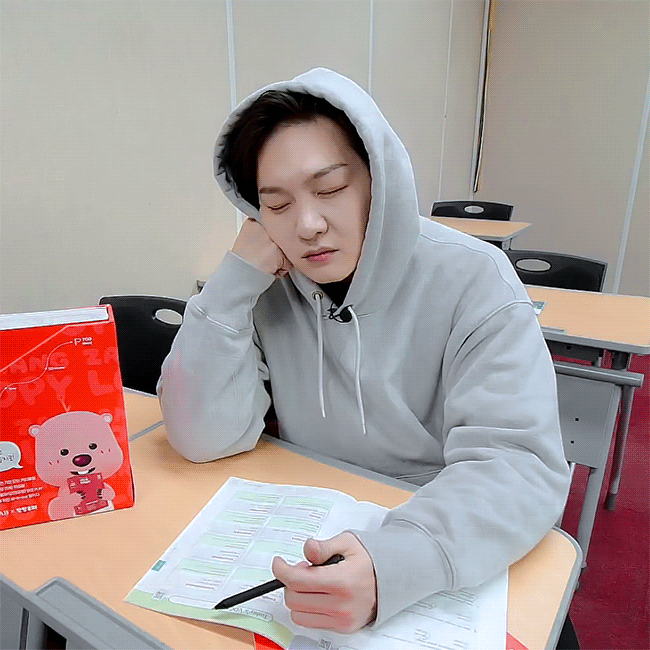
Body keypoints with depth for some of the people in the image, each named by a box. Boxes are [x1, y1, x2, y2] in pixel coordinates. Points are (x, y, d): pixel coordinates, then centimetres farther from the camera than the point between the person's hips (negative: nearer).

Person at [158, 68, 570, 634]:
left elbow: (519, 462, -20)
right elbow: (204, 438, -11)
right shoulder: (263, 288, -5)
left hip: (452, 561, 0)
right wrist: (237, 278, -17)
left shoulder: (472, 279, -13)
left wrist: (395, 564, -36)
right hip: (306, 540, 2)